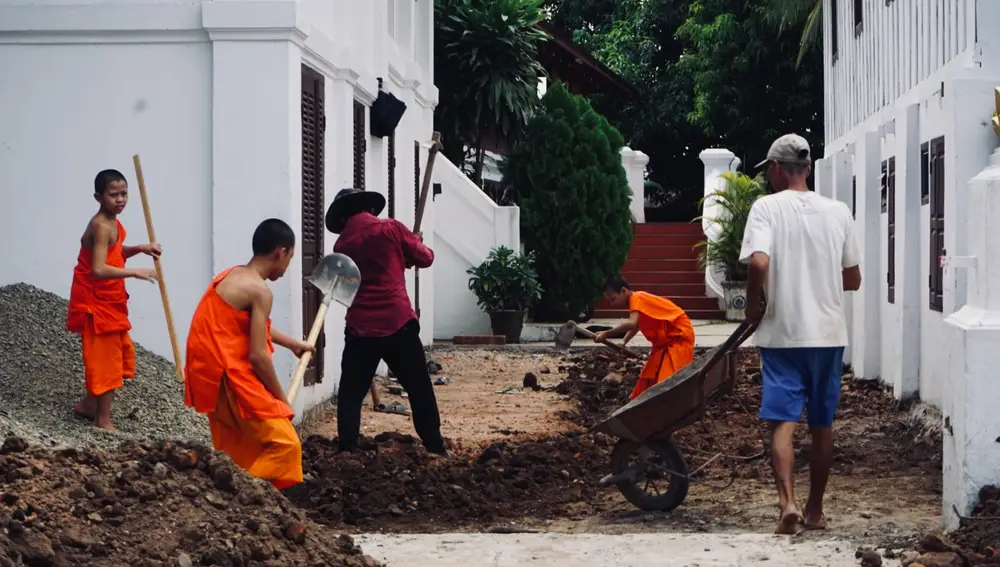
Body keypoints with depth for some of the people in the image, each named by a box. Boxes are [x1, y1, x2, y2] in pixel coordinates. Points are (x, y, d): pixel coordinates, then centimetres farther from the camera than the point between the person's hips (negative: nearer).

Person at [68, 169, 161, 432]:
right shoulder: (101, 226, -23)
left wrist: (140, 248, 9)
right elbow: (99, 269, -33)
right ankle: (103, 420, 8)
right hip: (97, 303, -10)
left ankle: (89, 404, 33)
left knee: (120, 354, 20)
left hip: (110, 302, 10)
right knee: (105, 358, -2)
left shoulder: (112, 223, 7)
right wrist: (135, 272, -35)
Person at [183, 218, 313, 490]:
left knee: (240, 450, 18)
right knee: (285, 444, -9)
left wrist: (294, 344, 42)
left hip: (213, 375, 10)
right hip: (229, 377, -10)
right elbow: (257, 356, -17)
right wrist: (281, 397, -4)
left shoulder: (232, 275, 13)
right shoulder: (259, 290, -15)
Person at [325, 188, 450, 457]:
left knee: (350, 393, 10)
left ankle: (347, 450, 1)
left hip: (360, 328, 2)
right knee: (420, 389, 9)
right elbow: (425, 258, 5)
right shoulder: (391, 228, -1)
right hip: (397, 323, -2)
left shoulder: (342, 244, 10)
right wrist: (415, 243, 26)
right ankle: (436, 447, 12)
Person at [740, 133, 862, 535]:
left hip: (783, 333, -3)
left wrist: (753, 303, -5)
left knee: (782, 422, -3)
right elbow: (853, 280, 9)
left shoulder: (767, 207, -7)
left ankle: (787, 501, -20)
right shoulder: (838, 212, 5)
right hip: (828, 334, 4)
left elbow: (758, 263, -22)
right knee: (822, 424, 13)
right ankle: (815, 509, 21)